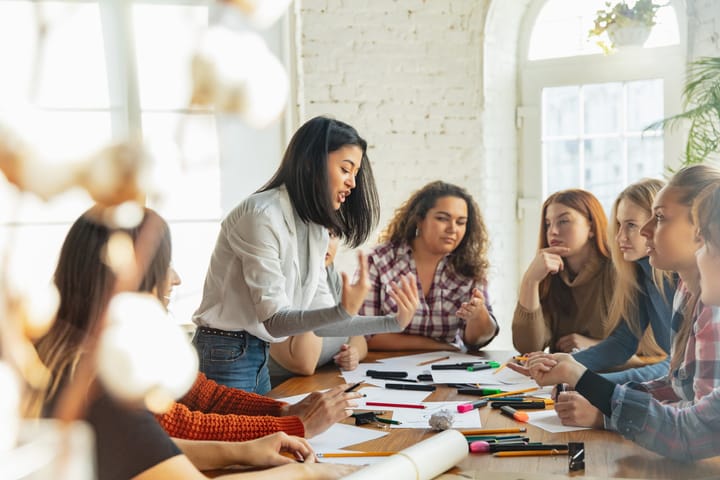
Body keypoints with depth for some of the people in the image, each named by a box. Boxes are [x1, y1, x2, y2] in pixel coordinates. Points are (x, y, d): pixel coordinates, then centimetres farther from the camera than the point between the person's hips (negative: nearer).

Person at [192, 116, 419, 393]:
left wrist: (393, 323, -6)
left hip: (259, 357, 9)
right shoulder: (262, 215, -19)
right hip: (225, 357, -8)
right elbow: (274, 321, -23)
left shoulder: (315, 230, 7)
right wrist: (344, 311, -37)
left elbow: (320, 320, 5)